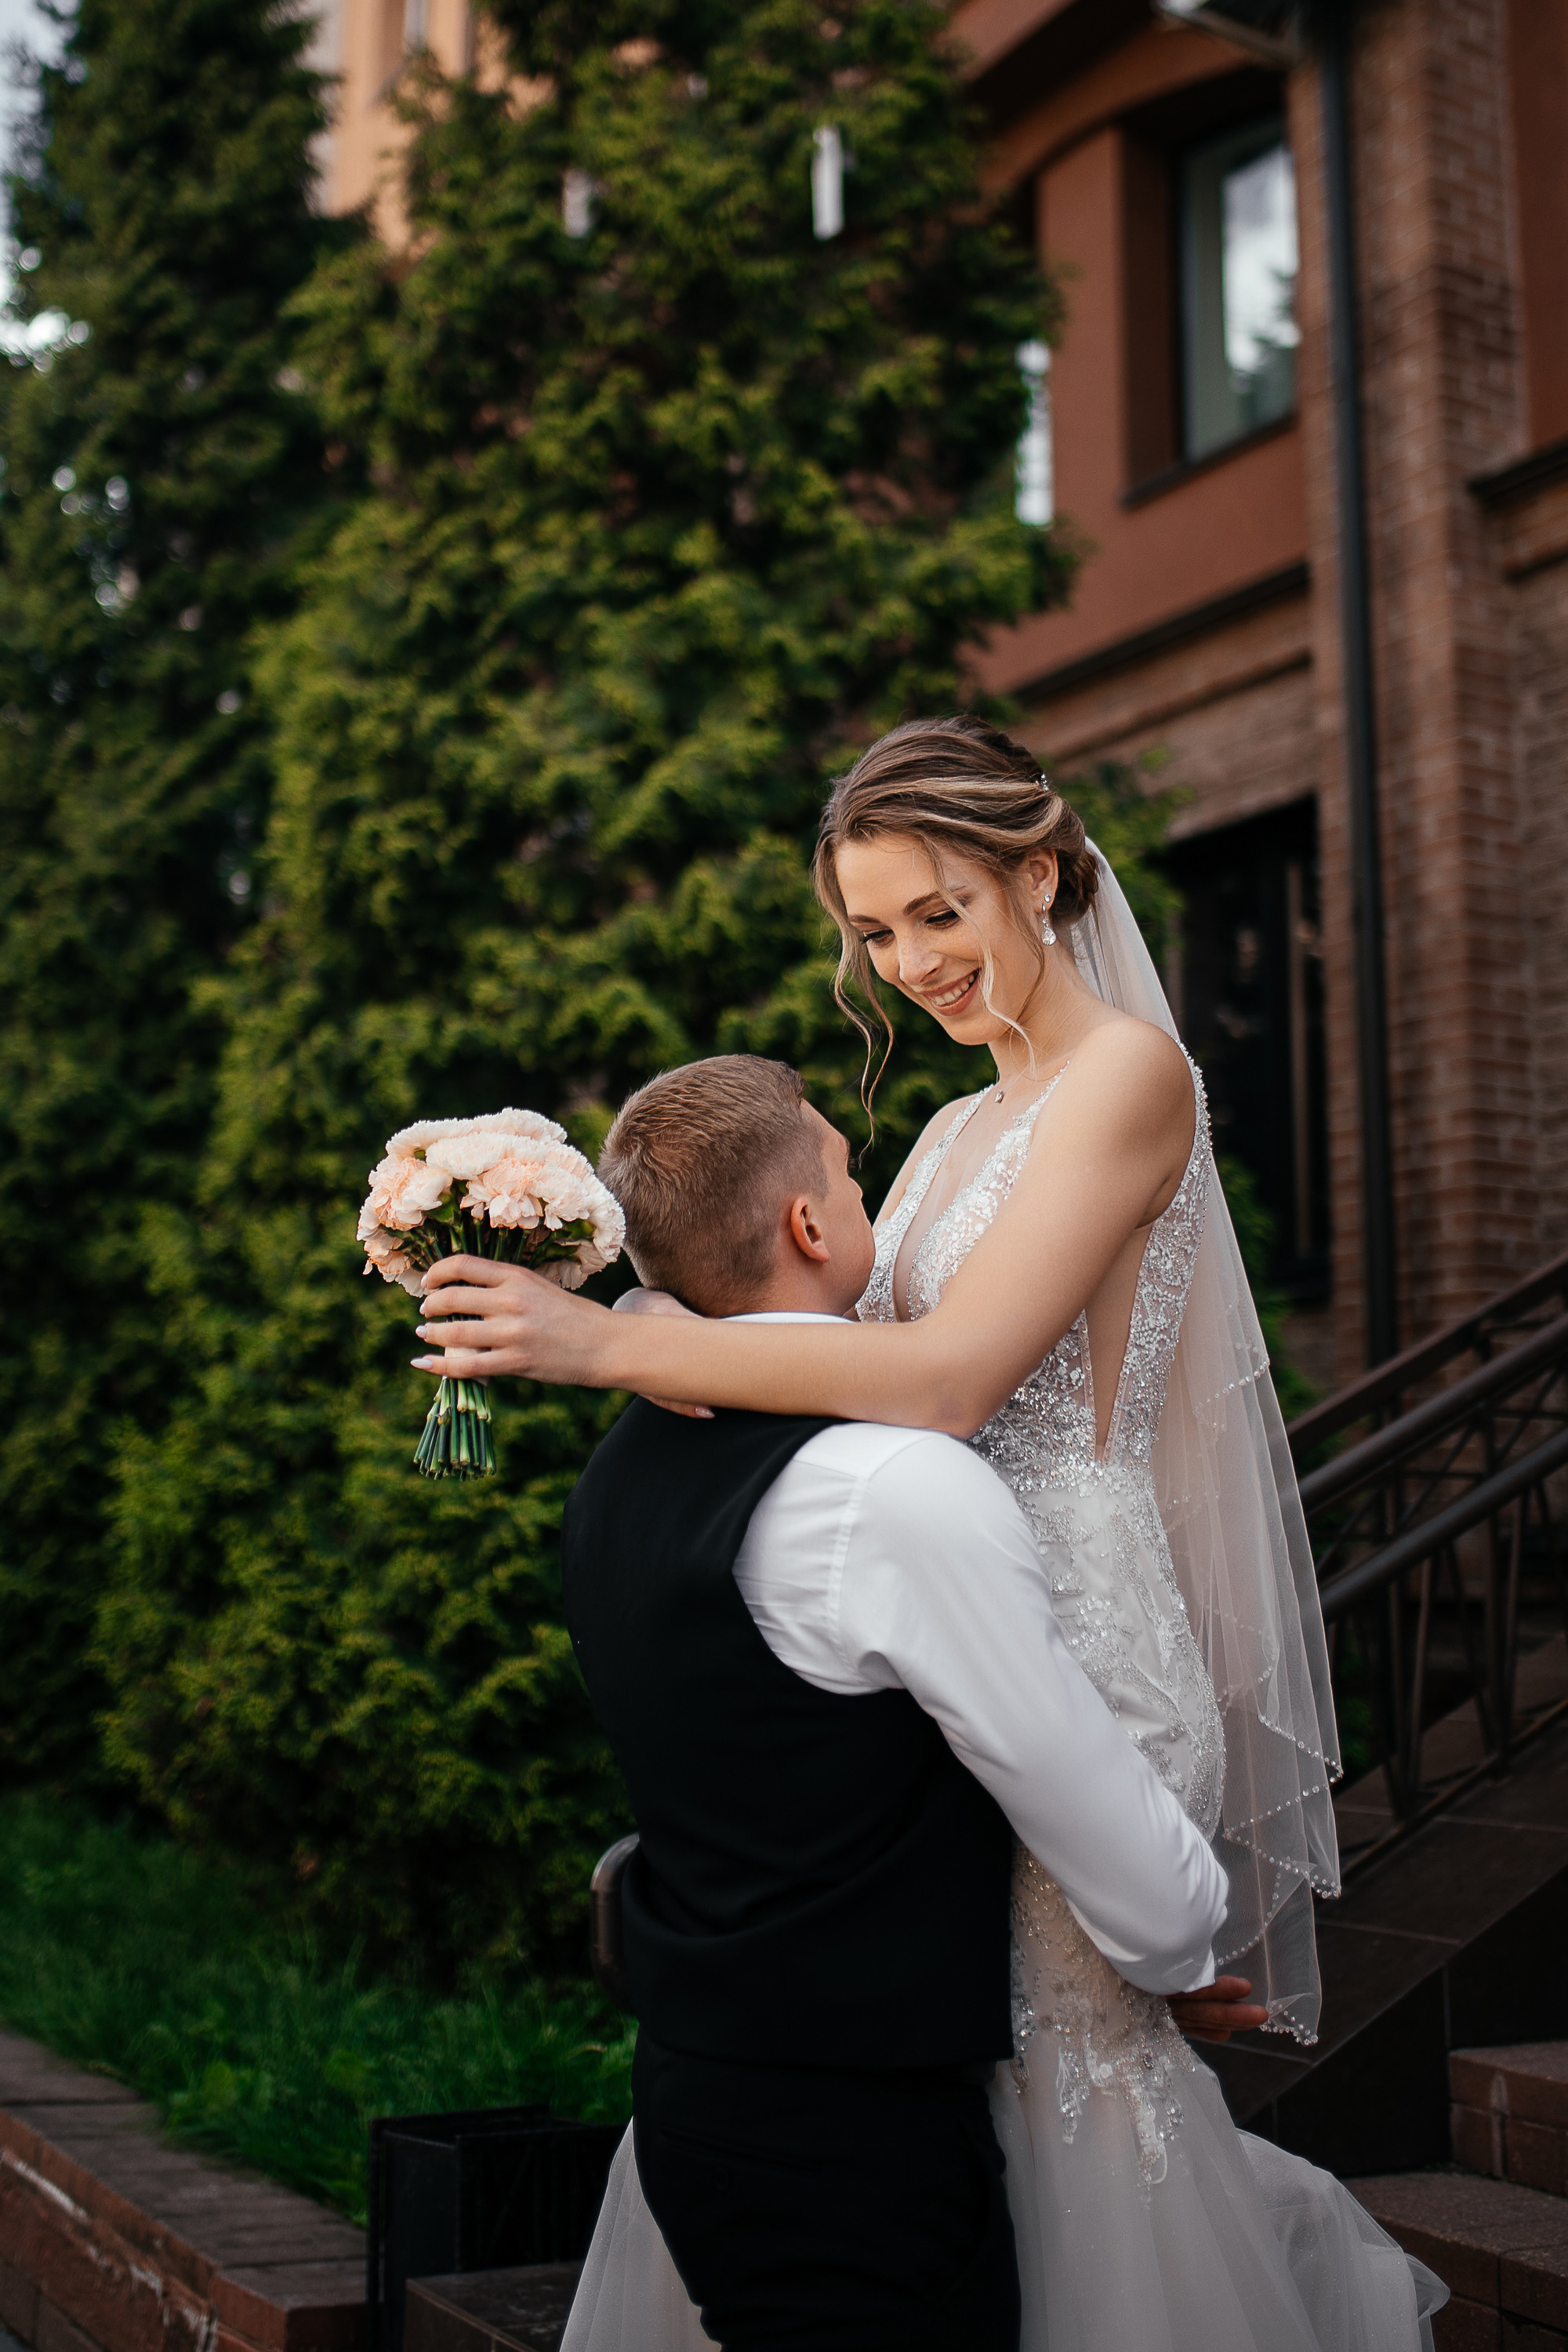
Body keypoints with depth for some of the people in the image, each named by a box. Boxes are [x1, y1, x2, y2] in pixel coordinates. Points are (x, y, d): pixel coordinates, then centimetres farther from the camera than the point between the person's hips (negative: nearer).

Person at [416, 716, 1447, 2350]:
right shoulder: (959, 1127, 17)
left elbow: (948, 1378, -20)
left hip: (1072, 1645, -8)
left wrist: (609, 1344, -20)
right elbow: (850, 1345, 9)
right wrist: (579, 1322, -5)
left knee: (1072, 2061, 2)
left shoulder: (1129, 1070, -9)